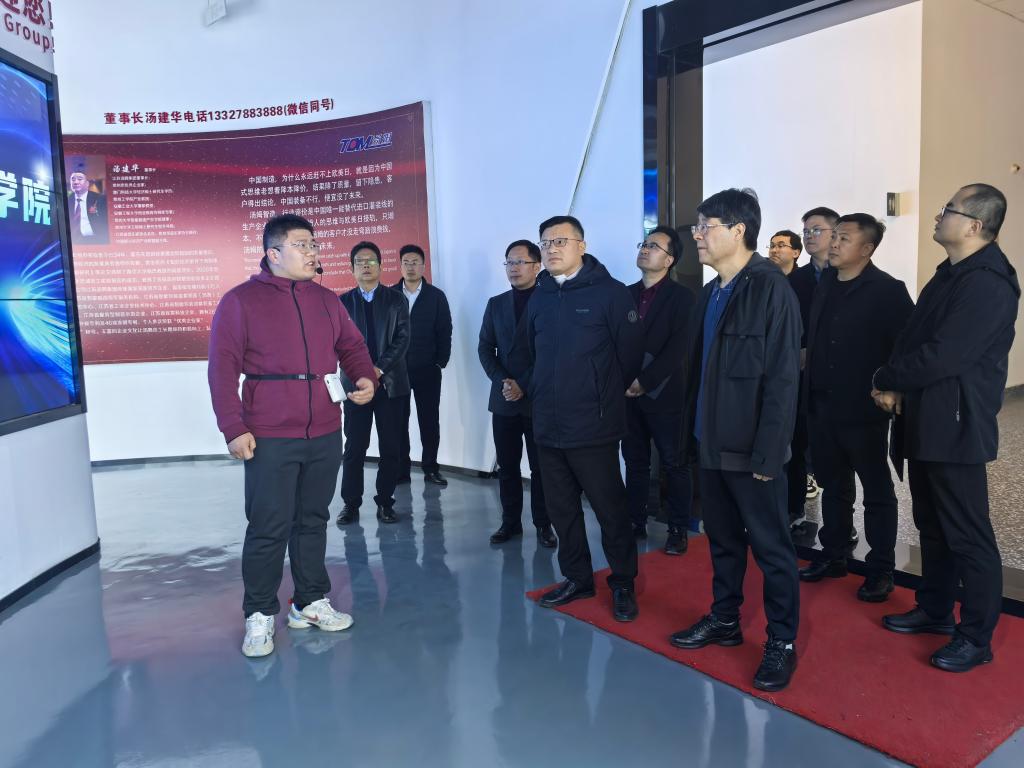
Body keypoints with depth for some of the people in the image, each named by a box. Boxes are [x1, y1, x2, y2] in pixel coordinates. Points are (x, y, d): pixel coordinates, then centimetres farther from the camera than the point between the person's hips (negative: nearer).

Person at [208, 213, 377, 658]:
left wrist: (365, 377, -4)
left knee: (313, 521, 14)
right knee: (269, 529, -1)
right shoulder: (241, 301, -3)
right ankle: (259, 615, 15)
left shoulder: (326, 301, 12)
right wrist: (233, 428, -12)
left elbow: (352, 346, 18)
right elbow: (222, 367, -7)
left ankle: (311, 603, 27)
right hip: (269, 439, -5)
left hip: (325, 434, 5)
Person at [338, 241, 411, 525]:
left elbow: (402, 338, -2)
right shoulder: (343, 302, 8)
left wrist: (380, 368, -14)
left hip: (390, 382, 0)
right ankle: (350, 504, 11)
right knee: (354, 447, 2)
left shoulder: (396, 300, 7)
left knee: (390, 447, 3)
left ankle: (385, 502, 14)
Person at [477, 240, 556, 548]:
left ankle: (543, 524, 15)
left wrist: (526, 386, -13)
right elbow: (485, 348, 8)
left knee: (540, 466, 3)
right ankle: (510, 521, 20)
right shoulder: (496, 304, 11)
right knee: (507, 465, 9)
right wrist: (503, 381, -8)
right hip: (504, 399, 4)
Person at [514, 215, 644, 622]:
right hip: (547, 426, 6)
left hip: (592, 427, -6)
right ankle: (577, 578, 30)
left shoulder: (610, 292, -8)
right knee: (561, 508, 14)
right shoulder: (539, 298, 10)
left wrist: (607, 397, -1)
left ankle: (623, 583, 21)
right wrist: (536, 390, 14)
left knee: (610, 507, 4)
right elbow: (524, 351, 22)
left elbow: (630, 353, -8)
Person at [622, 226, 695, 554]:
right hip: (628, 393, 4)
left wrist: (644, 382, -17)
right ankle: (636, 523, 21)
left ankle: (678, 529, 14)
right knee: (635, 462, 11)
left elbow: (677, 349, -12)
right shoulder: (627, 294, 11)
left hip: (663, 394, -4)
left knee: (674, 463, 4)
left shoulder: (681, 297, -3)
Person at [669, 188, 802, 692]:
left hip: (751, 448, -7)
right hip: (712, 443, 7)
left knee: (771, 547, 5)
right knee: (722, 538, 18)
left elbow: (782, 379, -17)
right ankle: (725, 619, 33)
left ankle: (782, 641, 19)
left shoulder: (771, 289, -13)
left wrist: (767, 453, -19)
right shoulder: (710, 294, 11)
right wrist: (693, 432, 10)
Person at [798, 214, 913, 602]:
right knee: (834, 486, 17)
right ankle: (834, 556, 31)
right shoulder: (825, 283, 8)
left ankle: (880, 570, 19)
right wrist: (809, 374, 8)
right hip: (823, 406, 6)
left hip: (863, 409, -6)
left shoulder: (887, 290, -11)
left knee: (877, 492, 8)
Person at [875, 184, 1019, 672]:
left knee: (968, 535, 1)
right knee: (932, 525, 18)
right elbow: (914, 340, 15)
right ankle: (934, 610, 33)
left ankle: (977, 637, 13)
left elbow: (943, 355, -23)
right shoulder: (949, 275, 14)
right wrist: (897, 387, -2)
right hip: (926, 421, 10)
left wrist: (886, 381, -8)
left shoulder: (987, 283, -17)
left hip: (955, 426, -10)